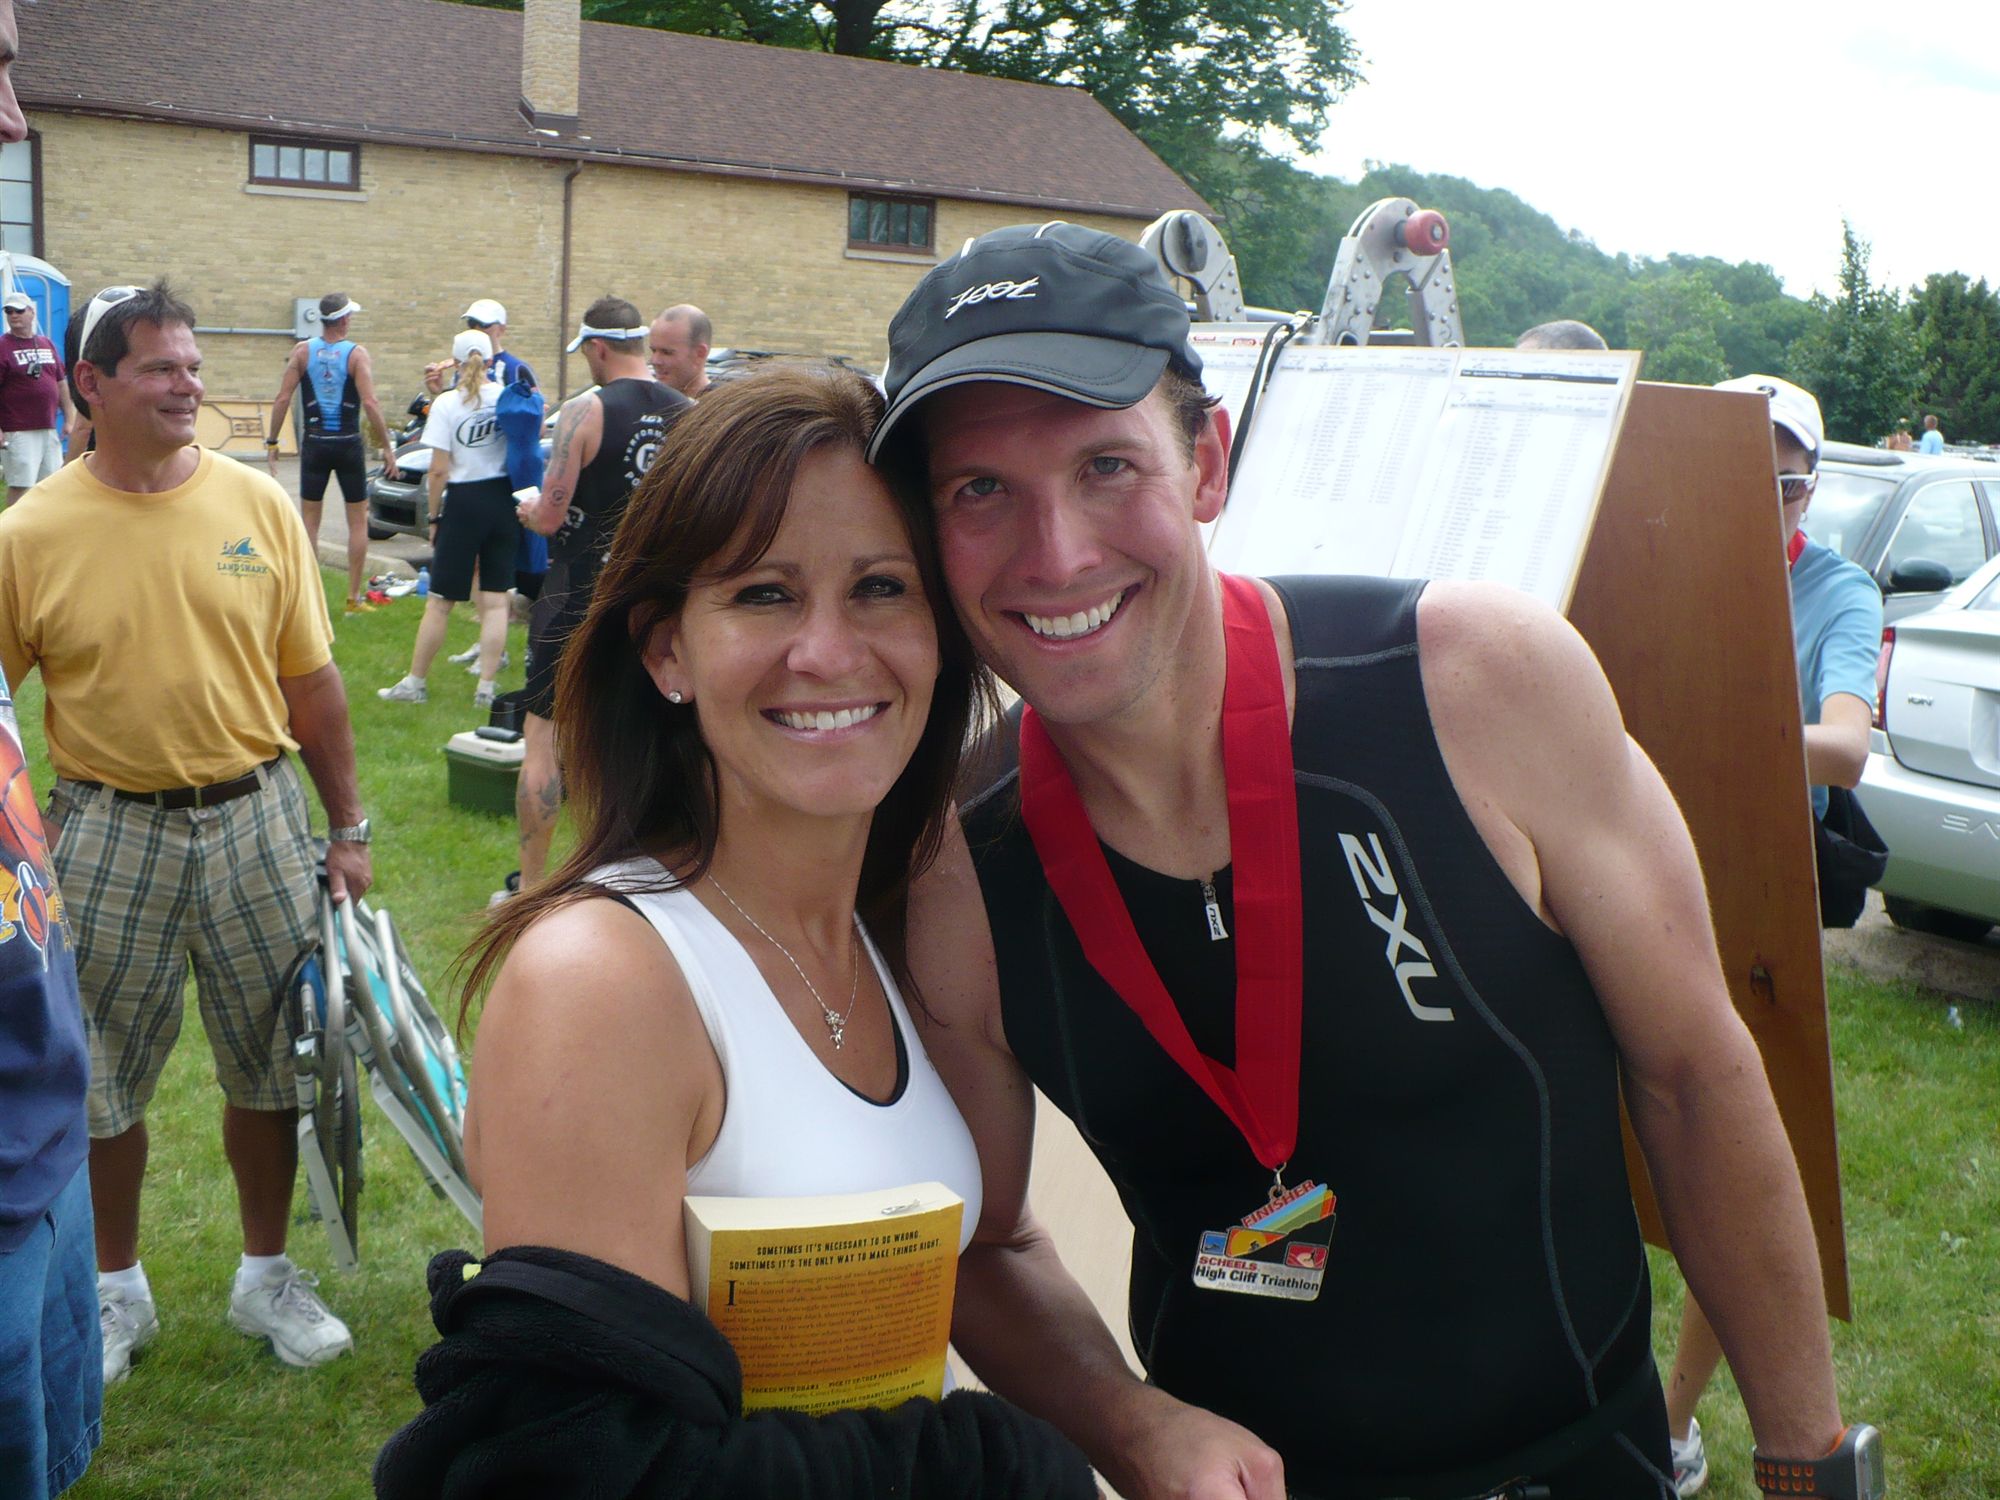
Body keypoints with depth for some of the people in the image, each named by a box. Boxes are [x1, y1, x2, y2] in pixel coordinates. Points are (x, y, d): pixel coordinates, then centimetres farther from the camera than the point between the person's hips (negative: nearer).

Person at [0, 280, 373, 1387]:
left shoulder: (260, 506, -2)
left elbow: (310, 681, 4)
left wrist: (347, 829, 5)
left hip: (256, 819, 1)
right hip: (107, 834, -1)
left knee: (272, 1061, 11)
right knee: (100, 1078, 11)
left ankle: (268, 1275, 31)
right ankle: (116, 1288, 33)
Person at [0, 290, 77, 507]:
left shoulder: (47, 345, 14)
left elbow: (62, 383, 19)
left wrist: (70, 419, 13)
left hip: (49, 430, 6)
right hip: (18, 433, -6)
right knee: (20, 486, -9)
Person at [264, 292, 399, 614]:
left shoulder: (302, 351, -1)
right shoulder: (356, 354, -7)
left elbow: (282, 399, -5)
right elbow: (370, 403, -16)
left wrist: (271, 443, 1)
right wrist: (387, 447, -11)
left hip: (314, 444, 2)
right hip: (348, 443, -2)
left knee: (309, 522, 9)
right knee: (358, 521, 9)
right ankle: (355, 598, 9)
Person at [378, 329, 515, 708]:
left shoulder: (446, 403, -8)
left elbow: (439, 470, -9)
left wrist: (434, 517, -1)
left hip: (463, 503, -3)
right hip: (504, 500, 3)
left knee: (440, 601, 6)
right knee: (495, 600, 5)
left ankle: (416, 683, 15)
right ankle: (486, 687, 4)